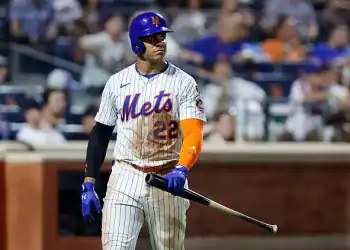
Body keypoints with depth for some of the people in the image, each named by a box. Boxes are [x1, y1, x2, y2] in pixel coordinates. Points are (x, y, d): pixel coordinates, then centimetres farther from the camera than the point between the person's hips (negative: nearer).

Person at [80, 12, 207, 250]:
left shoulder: (183, 82, -3)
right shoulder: (117, 82, 5)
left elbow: (194, 134, -14)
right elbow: (100, 134, 11)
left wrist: (181, 170, -33)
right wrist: (88, 184, 5)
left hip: (168, 180, -1)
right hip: (125, 178, 1)